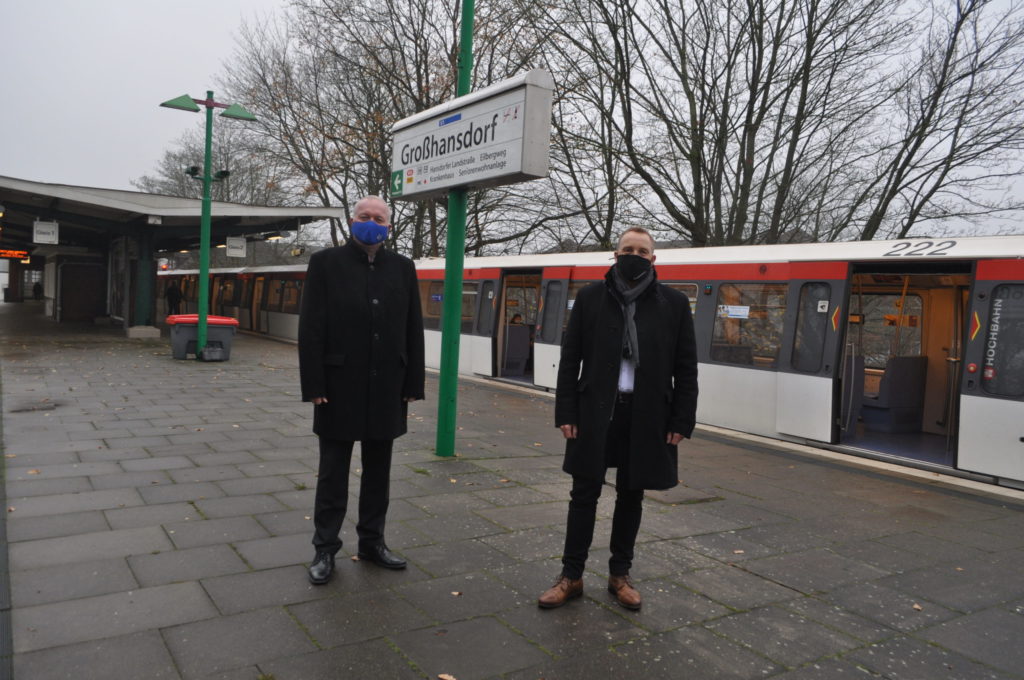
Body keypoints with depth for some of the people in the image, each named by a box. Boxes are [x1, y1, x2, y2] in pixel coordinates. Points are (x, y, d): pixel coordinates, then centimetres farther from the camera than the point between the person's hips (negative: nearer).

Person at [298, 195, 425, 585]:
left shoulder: (403, 268, 6)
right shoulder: (326, 263, -2)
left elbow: (414, 330, 5)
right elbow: (310, 329, -6)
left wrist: (413, 384, 1)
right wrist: (313, 385, -12)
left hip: (386, 389, 3)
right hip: (339, 387, -3)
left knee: (378, 472, 13)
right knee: (333, 474, 7)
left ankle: (372, 542, 27)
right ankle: (325, 549, 20)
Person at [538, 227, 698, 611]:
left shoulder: (674, 304, 2)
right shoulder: (590, 298, 2)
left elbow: (686, 368, 3)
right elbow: (570, 359, 2)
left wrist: (682, 421, -3)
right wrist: (566, 413, -4)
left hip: (646, 417, 1)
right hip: (594, 413, 0)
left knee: (630, 497, 11)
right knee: (584, 495, 6)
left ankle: (620, 575, 27)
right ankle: (571, 576, 18)